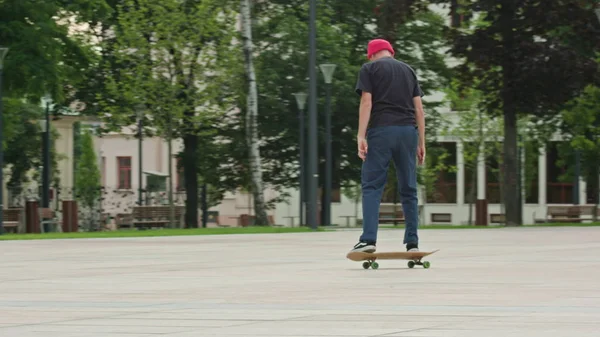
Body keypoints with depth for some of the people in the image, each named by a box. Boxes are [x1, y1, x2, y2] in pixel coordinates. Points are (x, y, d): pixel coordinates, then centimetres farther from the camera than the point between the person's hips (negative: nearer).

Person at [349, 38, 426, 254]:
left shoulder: (369, 69, 7)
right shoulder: (408, 70, 20)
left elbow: (366, 103, -5)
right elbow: (419, 109, 14)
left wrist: (361, 136, -9)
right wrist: (421, 142, 15)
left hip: (381, 130, -4)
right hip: (408, 131, 4)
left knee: (372, 187, -4)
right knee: (408, 189, 8)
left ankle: (369, 239, -17)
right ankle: (412, 242, 5)